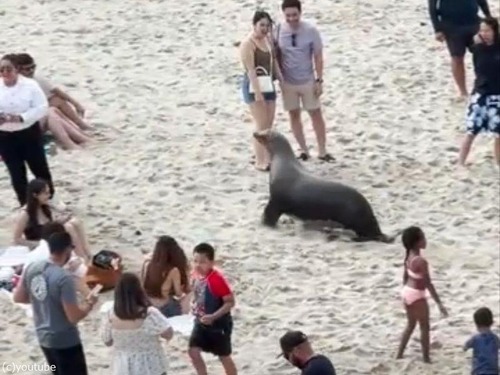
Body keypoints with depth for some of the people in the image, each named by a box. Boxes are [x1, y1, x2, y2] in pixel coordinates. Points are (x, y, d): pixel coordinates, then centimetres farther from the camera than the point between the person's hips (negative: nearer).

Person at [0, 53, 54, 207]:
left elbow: (42, 107, -14)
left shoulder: (30, 85, -11)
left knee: (39, 168, 10)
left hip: (29, 133, -2)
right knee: (16, 173, 10)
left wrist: (21, 117, -26)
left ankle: (49, 199, 30)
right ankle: (25, 204, 25)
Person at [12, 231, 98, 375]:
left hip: (44, 337, 8)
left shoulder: (31, 268, -3)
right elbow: (73, 316, -23)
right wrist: (89, 304, -5)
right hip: (65, 341, -8)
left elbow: (18, 297, 9)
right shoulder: (63, 278, -25)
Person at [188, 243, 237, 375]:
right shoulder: (197, 275, -3)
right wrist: (194, 306, 3)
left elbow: (230, 302, -26)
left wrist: (213, 317, -32)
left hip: (219, 324, -7)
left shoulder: (217, 279, -28)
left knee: (224, 356, 6)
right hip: (201, 322, 7)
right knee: (193, 351, 3)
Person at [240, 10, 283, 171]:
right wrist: (257, 92, -27)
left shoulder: (267, 39, 9)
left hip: (268, 84, 8)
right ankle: (260, 162, -6)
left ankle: (267, 159, 16)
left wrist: (282, 81, 15)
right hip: (254, 85, -8)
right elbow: (250, 69, -21)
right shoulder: (248, 44, -16)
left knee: (269, 125, 10)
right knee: (261, 125, -9)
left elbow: (274, 61, 17)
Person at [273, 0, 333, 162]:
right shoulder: (278, 30, -11)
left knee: (316, 114, 5)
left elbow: (318, 57, -7)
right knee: (294, 115, 9)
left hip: (308, 81, -1)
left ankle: (322, 151, 13)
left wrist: (319, 81, -9)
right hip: (288, 82, 1)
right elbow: (276, 55, 1)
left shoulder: (311, 31, -14)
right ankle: (303, 150, 21)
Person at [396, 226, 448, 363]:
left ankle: (399, 355, 28)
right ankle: (426, 359, 14)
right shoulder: (421, 261, -26)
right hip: (417, 296, -8)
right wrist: (439, 303, -21)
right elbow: (428, 284, -25)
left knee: (410, 325, 23)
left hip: (406, 292, 8)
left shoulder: (409, 256, 0)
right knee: (425, 327, 7)